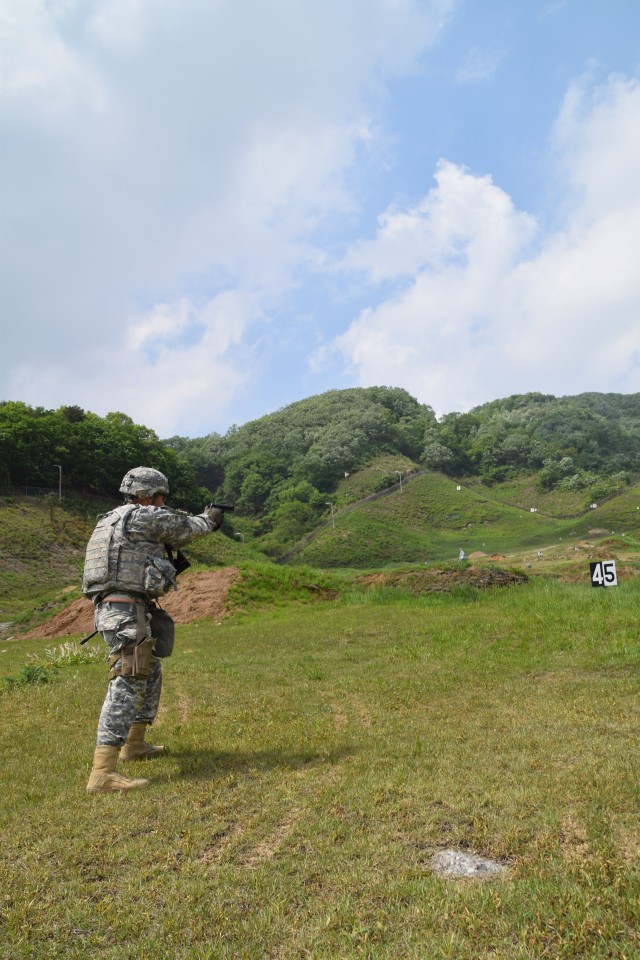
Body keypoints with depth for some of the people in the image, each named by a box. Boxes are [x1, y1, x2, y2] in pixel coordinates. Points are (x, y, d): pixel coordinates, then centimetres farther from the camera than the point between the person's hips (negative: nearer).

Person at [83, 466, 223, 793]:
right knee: (127, 684, -14)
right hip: (127, 611, -10)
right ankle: (103, 773, -17)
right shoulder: (140, 516, -9)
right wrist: (209, 519, 21)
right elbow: (187, 528, 0)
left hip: (115, 610, 10)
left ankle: (134, 744, 35)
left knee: (150, 675, 23)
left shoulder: (112, 521, 20)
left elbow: (160, 542, 32)